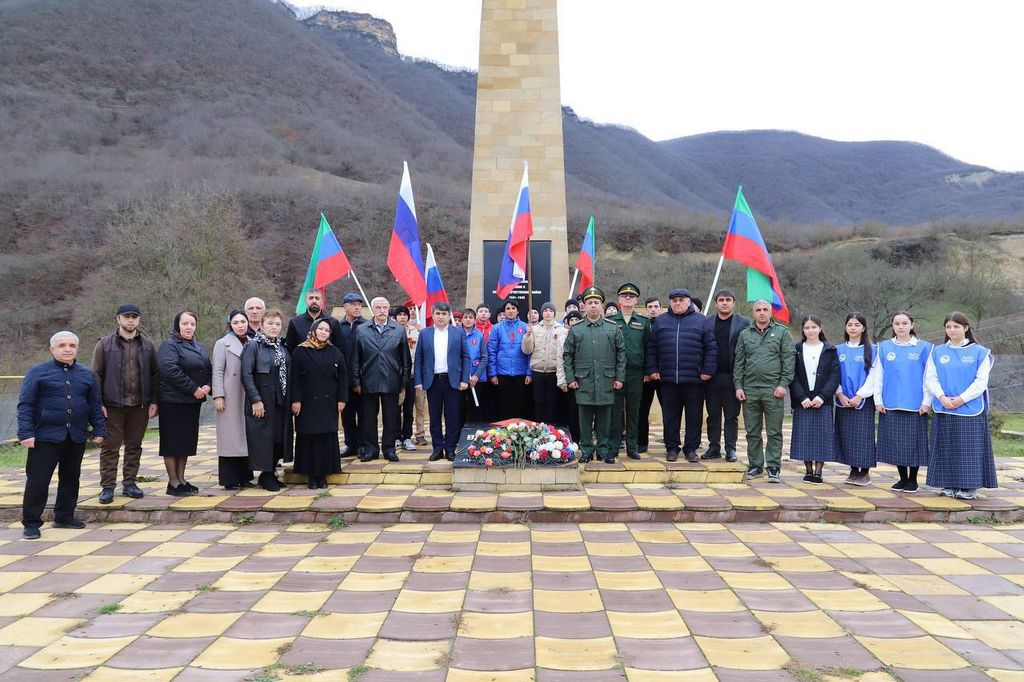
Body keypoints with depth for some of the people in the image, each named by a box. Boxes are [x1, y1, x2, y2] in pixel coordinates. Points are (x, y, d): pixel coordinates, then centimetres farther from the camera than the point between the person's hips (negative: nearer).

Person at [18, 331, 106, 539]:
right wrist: (26, 433, -12)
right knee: (37, 481, -2)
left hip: (76, 438, 4)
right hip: (46, 437, -4)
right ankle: (31, 522, 9)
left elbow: (95, 405, 14)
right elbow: (25, 405, -5)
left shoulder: (86, 374, 10)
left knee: (70, 479, 12)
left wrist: (99, 430, 9)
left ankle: (64, 516, 26)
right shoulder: (38, 372, -2)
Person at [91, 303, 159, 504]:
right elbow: (96, 375, -1)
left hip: (140, 405, 3)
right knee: (110, 447, 1)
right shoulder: (105, 344, 1)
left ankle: (129, 482, 20)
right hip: (113, 405, -2)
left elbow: (155, 374, 9)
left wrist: (154, 401, 2)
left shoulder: (147, 344, 8)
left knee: (134, 446, 10)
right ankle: (107, 487, 8)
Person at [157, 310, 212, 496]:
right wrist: (194, 389, -20)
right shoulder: (169, 346, -9)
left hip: (193, 402, 8)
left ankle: (181, 479, 20)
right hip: (173, 402, -7)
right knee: (173, 442, -1)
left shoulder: (200, 348, 15)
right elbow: (170, 370, -23)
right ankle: (173, 483, 4)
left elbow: (209, 369, 15)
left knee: (187, 442, 11)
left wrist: (207, 386, -6)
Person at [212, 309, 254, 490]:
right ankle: (230, 480, 4)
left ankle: (244, 477, 16)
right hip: (230, 398, -4)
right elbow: (217, 371, -3)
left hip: (249, 397, 4)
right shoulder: (222, 344, 2)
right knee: (230, 436, -2)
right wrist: (218, 396, -11)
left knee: (246, 436, 7)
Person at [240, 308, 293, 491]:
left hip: (281, 402, 6)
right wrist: (256, 400, -17)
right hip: (262, 402, -6)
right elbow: (246, 374, -13)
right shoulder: (253, 346, -7)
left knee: (280, 438, 9)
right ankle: (266, 477, 14)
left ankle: (271, 473, 24)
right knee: (264, 438, 1)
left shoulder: (283, 348, 10)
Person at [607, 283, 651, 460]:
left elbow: (648, 348, 8)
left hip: (636, 373, 1)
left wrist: (648, 372, 3)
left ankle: (632, 447, 15)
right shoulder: (610, 321, 5)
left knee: (634, 410, 7)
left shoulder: (643, 322, 8)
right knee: (615, 410, 1)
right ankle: (613, 446, 8)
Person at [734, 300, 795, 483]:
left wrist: (783, 384, -10)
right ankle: (755, 465, 19)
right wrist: (738, 386, 3)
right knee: (752, 432, 9)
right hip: (750, 389, 3)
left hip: (773, 390, -3)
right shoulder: (745, 334, 11)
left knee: (774, 432, 1)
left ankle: (773, 468, 6)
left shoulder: (782, 332, 4)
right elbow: (738, 362, 10)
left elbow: (789, 360, -1)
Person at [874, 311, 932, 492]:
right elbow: (878, 376, 8)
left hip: (915, 405, -2)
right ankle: (902, 478, 19)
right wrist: (878, 400, 2)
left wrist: (926, 402, -5)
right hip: (890, 405, 2)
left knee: (913, 442, 2)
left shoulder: (924, 347, 1)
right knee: (896, 443, 6)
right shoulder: (884, 347, 7)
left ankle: (913, 480, 16)